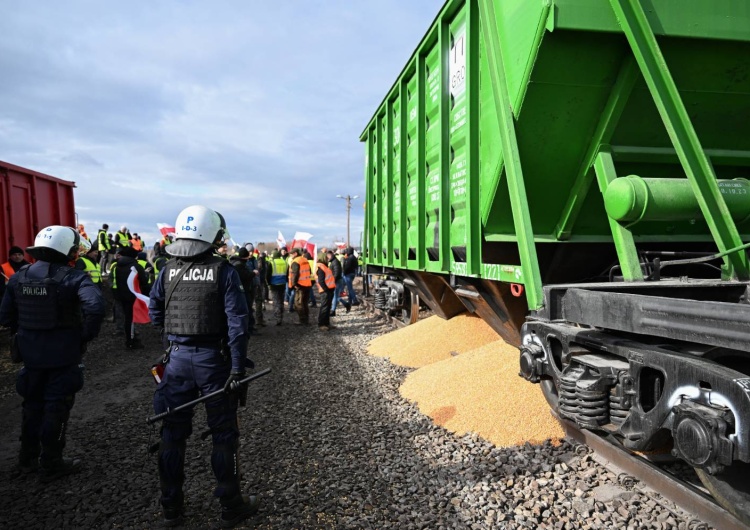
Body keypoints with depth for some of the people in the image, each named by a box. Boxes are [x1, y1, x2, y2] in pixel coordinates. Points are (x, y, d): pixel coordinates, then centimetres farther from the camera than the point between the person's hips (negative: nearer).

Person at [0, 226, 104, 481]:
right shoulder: (73, 278, -18)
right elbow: (95, 307, -34)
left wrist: (25, 334, 15)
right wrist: (86, 335, -19)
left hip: (30, 353, 6)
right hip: (63, 354, -6)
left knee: (32, 405, 22)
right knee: (56, 408, 8)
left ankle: (28, 458, 36)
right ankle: (51, 465, 19)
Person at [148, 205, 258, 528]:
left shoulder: (168, 271, 1)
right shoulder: (224, 272, -11)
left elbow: (155, 315, 8)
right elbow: (237, 324, -15)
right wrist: (238, 370, -12)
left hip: (177, 358, 4)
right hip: (213, 359, -4)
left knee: (172, 433, 16)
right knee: (223, 435, 9)